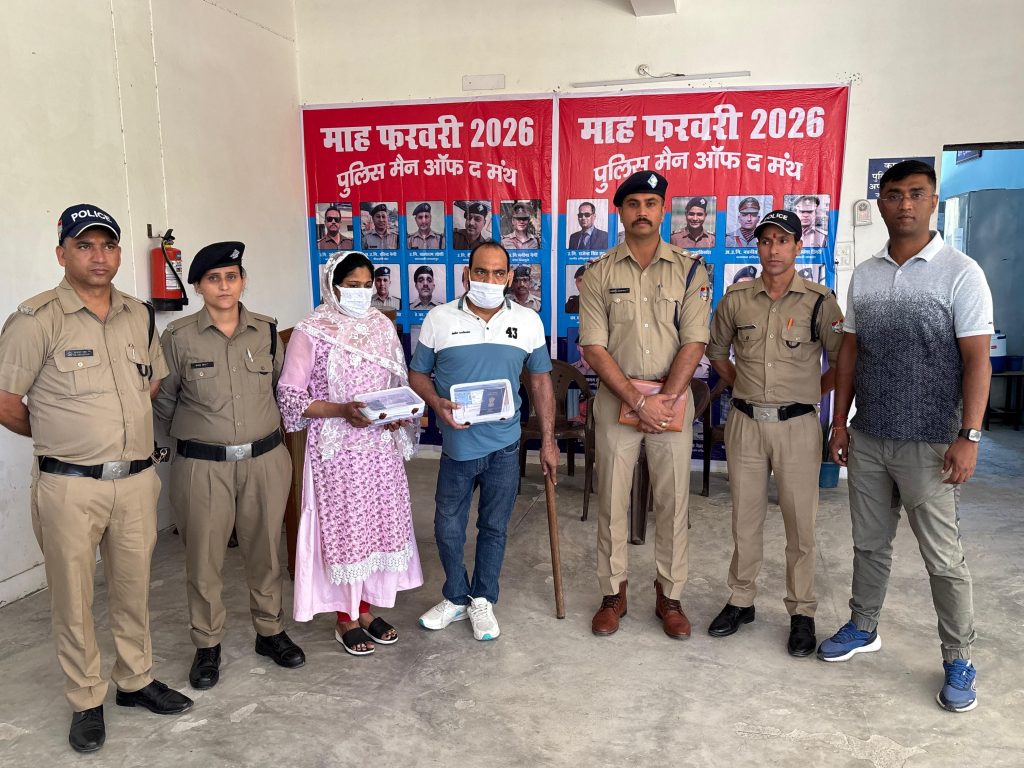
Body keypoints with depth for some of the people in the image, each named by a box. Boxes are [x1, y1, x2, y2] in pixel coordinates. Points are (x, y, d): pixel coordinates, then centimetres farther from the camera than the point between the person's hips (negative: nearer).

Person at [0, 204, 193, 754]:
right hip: (69, 487, -4)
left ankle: (136, 680, 35)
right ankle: (86, 702, 27)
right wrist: (58, 437, 5)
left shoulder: (140, 315, 6)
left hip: (137, 480, 4)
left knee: (134, 589, 17)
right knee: (74, 600, 10)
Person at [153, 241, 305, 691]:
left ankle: (270, 631, 32)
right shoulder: (179, 337, -6)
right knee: (204, 559, 7)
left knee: (265, 551, 14)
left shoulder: (267, 331, 2)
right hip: (204, 467, -2)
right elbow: (162, 400, 4)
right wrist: (195, 434, 9)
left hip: (266, 461, 2)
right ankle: (207, 646, 26)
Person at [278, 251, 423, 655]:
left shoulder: (383, 326, 6)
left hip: (381, 445, 5)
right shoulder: (310, 332, -10)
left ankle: (366, 607, 30)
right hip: (337, 448, -5)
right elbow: (289, 395, -10)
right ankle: (345, 618, 23)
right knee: (343, 526, 5)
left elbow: (399, 384, 13)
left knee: (381, 521, 11)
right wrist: (342, 410, -21)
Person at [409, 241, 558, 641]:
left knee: (494, 527, 13)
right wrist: (438, 404, -17)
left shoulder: (528, 321, -1)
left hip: (504, 446, 0)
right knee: (448, 528, 11)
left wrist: (548, 440, 3)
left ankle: (483, 600, 33)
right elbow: (418, 374, 3)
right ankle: (456, 598, 34)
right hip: (456, 446, 0)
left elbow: (540, 381, 5)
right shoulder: (438, 319, -4)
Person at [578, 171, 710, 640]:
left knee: (672, 503, 7)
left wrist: (665, 398, -15)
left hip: (672, 397, 0)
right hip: (615, 398, 0)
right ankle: (613, 594, 22)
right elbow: (594, 348, -5)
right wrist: (638, 401, -14)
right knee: (612, 502, 7)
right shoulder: (599, 274, 1)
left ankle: (669, 596, 23)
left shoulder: (689, 270, 2)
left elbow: (694, 343, -5)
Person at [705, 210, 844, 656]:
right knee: (745, 518, 12)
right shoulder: (736, 298, 4)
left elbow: (841, 361, 0)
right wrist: (741, 384, 9)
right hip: (745, 422, 3)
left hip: (796, 424, -2)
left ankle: (802, 613, 19)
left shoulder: (819, 301, -4)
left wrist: (813, 392, -2)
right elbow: (716, 350, 17)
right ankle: (741, 601, 26)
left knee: (800, 523, 5)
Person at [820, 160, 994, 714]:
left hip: (929, 444, -4)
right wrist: (840, 421, 9)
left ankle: (958, 662, 22)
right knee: (869, 543, 17)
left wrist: (968, 437, -14)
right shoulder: (864, 275, 7)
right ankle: (863, 628, 34)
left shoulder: (960, 273, -7)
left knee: (943, 559, 5)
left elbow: (977, 360, -9)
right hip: (867, 438, 5)